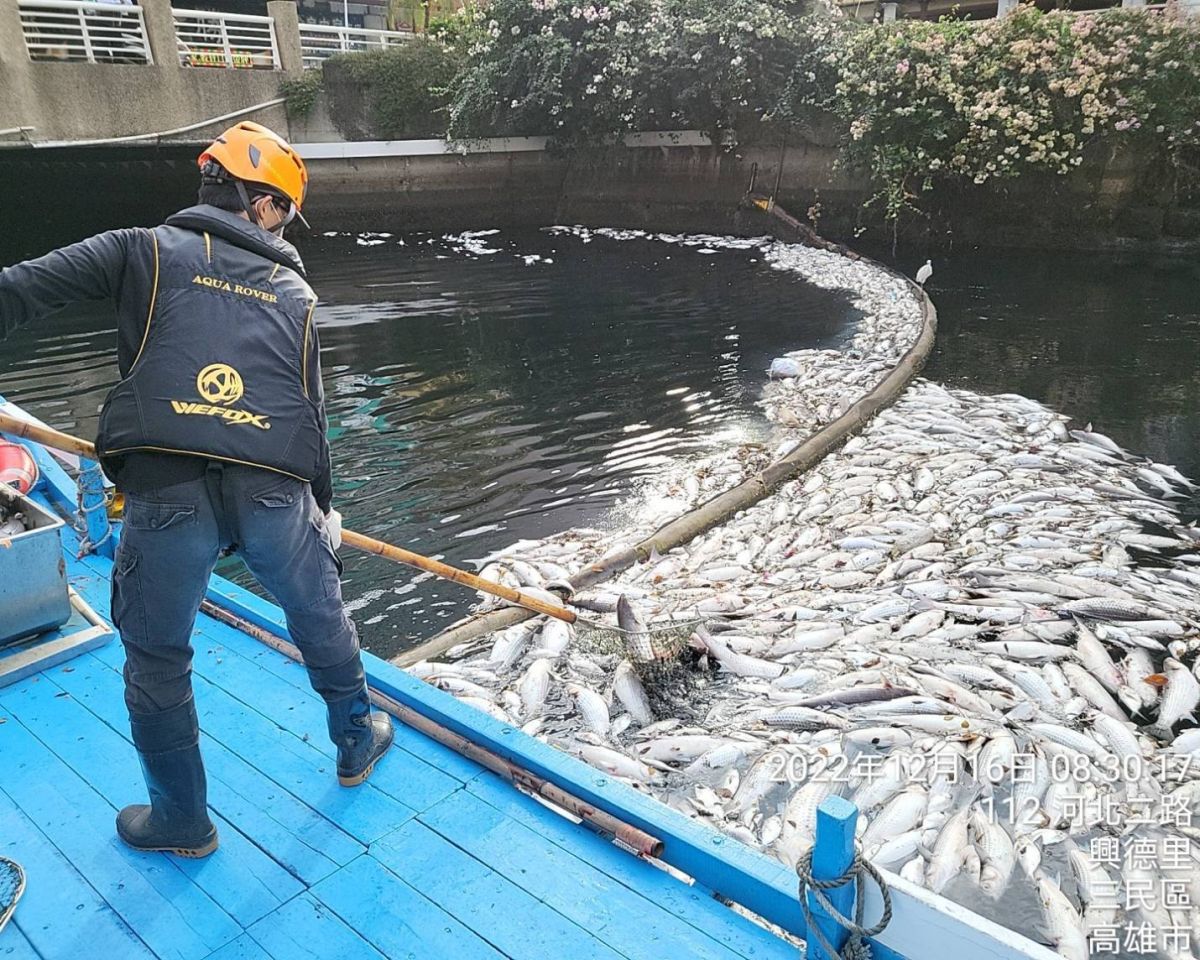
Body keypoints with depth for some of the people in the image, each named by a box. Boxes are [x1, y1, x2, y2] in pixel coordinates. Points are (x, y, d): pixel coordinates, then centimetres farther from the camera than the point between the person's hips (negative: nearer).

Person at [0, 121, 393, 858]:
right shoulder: (296, 292, 17)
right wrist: (324, 507, 29)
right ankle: (358, 743, 47)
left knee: (157, 660, 19)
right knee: (323, 625, 25)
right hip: (276, 492, 2)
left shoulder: (144, 251, 11)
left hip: (164, 492, -1)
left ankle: (182, 821, 35)